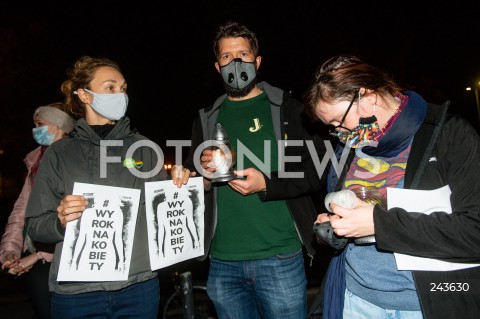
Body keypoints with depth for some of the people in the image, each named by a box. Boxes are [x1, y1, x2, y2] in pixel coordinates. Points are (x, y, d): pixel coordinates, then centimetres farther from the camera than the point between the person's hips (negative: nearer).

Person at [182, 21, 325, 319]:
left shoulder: (287, 108, 2)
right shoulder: (206, 120, 11)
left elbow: (318, 169, -3)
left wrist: (267, 184, -16)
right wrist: (204, 174, -7)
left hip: (280, 258, -2)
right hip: (222, 262, 3)